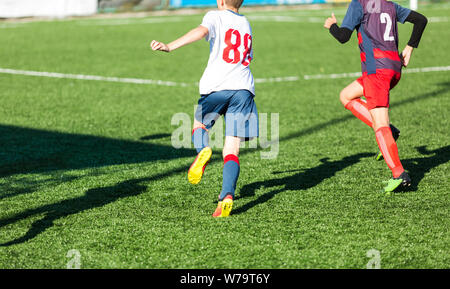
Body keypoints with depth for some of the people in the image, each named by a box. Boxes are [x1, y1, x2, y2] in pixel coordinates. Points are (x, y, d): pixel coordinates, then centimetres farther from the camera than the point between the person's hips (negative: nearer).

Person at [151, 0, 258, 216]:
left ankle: (202, 150, -7)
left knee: (199, 123, 25)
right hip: (243, 88, 3)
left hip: (216, 86, -3)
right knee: (232, 150, 0)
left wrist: (170, 47, -26)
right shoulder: (245, 23, 24)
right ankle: (227, 197, -19)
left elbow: (201, 31, -16)